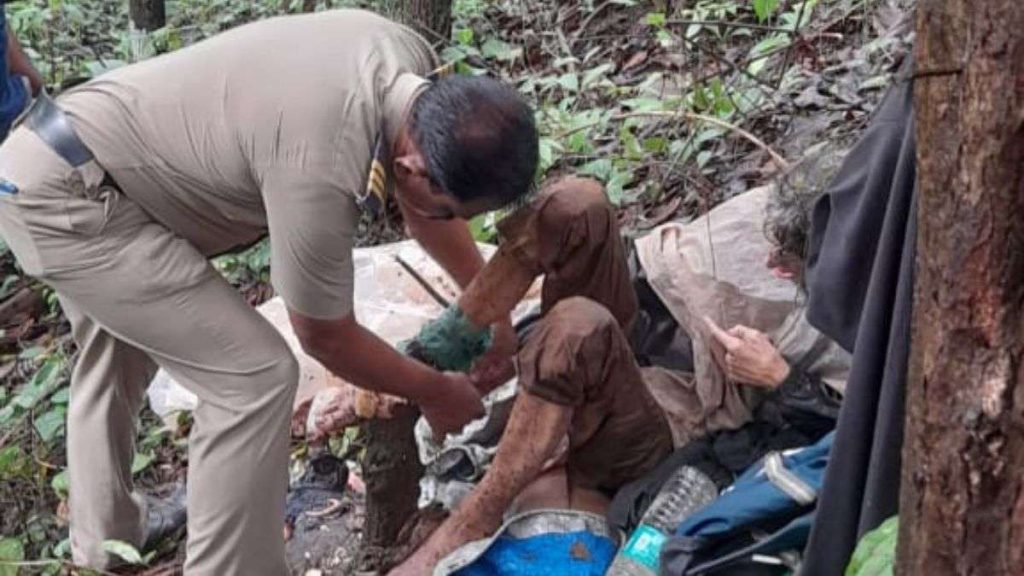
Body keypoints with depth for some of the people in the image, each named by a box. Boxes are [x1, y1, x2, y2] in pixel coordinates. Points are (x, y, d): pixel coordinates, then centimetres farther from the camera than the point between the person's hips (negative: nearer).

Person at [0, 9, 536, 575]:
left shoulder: (407, 61, -11)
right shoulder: (321, 168, -35)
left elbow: (425, 197, 10)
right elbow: (327, 338, -17)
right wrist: (436, 392, -2)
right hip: (62, 197, -10)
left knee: (116, 357, 29)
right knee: (256, 375, -12)